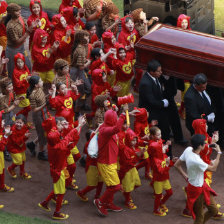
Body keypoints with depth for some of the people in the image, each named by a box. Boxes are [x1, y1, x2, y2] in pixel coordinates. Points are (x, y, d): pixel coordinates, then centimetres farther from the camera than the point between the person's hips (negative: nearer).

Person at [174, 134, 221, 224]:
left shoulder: (188, 150, -11)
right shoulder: (196, 161, -36)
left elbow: (177, 165, 2)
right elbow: (213, 168, -21)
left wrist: (185, 176, 7)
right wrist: (219, 153, -11)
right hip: (197, 190, -9)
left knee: (214, 210, 17)